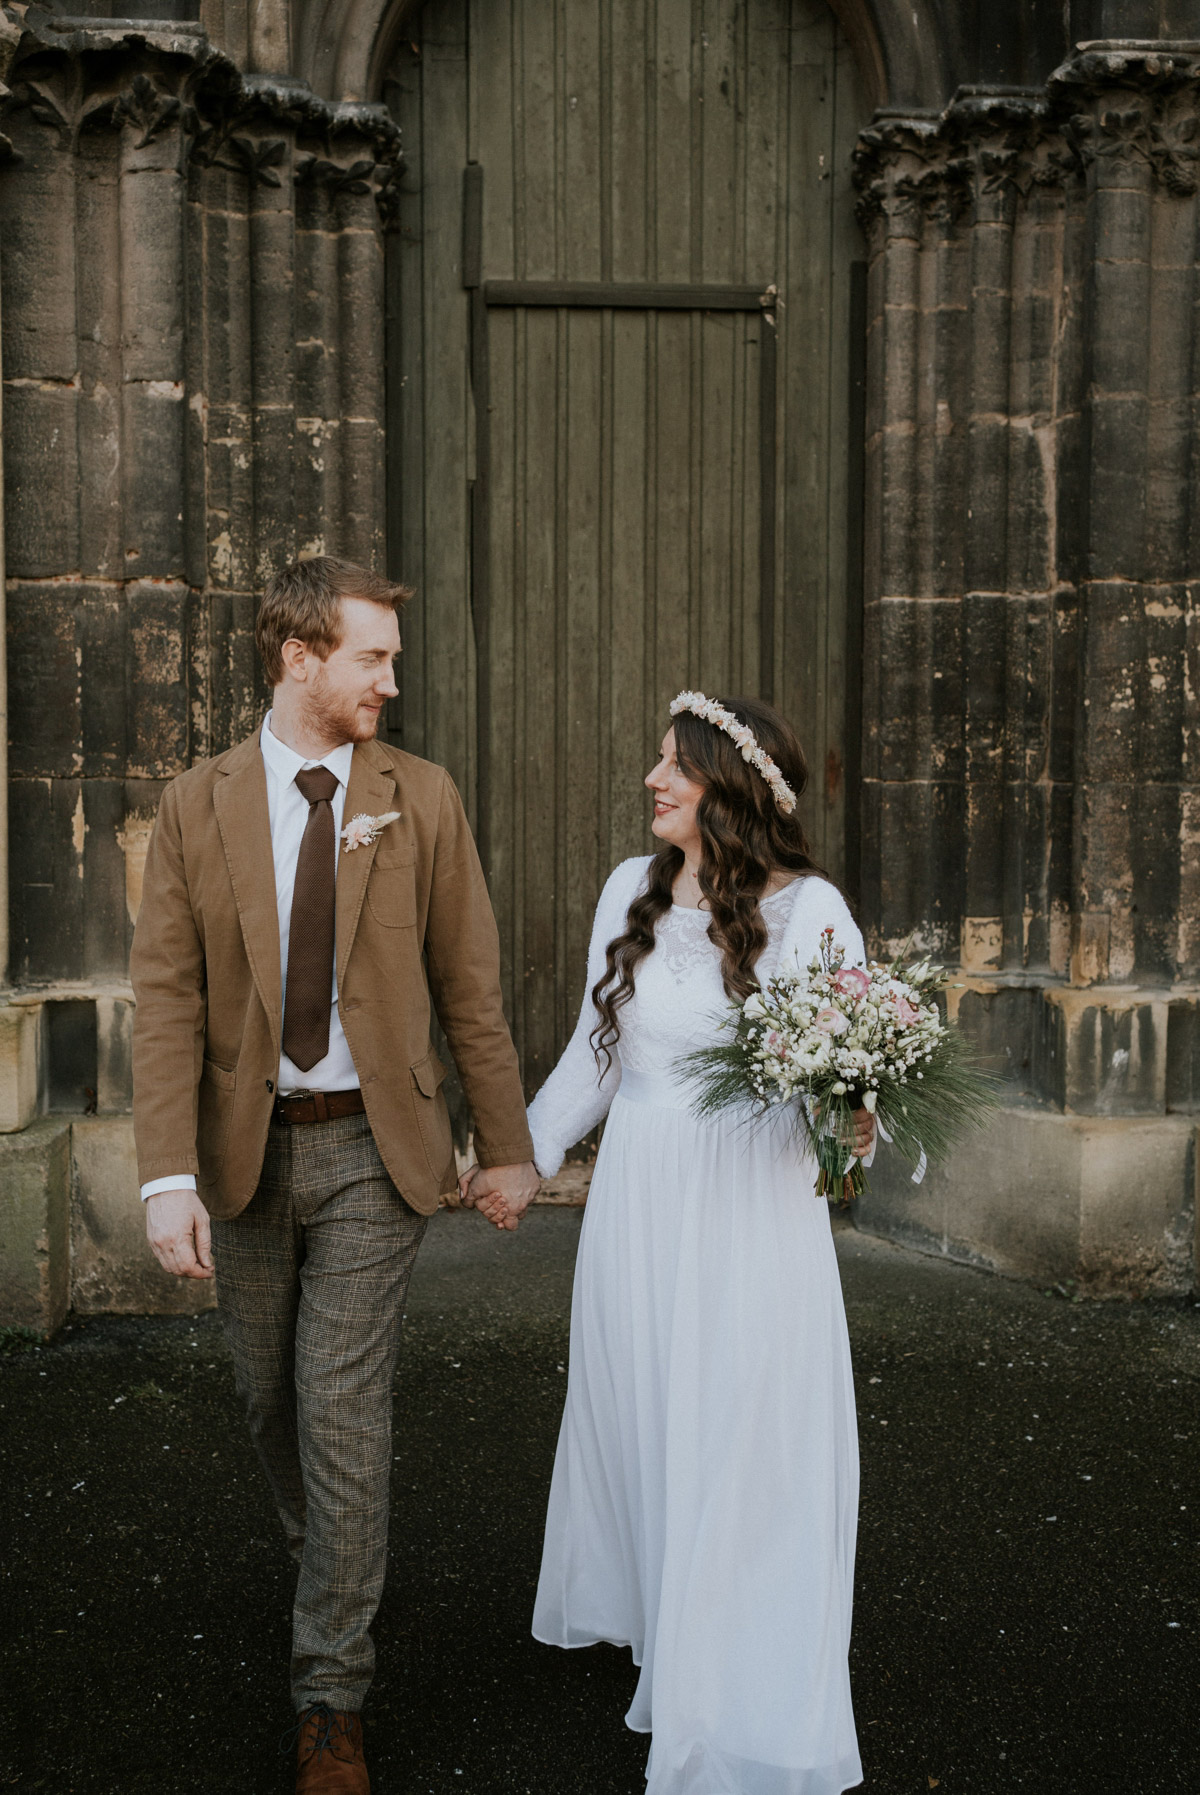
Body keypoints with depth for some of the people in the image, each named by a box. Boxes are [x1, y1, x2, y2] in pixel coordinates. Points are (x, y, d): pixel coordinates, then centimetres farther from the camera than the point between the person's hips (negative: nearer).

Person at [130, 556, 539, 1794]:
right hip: (244, 1147, 2)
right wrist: (168, 1178, -16)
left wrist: (508, 1147, 4)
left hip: (373, 1149, -2)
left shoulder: (421, 799, -2)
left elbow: (468, 984, 1)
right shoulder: (196, 807, -2)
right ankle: (328, 1566, 48)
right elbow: (166, 998, -7)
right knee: (270, 1396, 17)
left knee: (344, 1413, -2)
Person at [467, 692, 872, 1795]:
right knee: (638, 1420, 16)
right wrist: (525, 1154, 15)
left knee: (744, 1445, 5)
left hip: (753, 1206, -4)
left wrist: (852, 1125, -29)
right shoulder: (632, 889, 5)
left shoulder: (809, 909, -10)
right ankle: (653, 1615, 41)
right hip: (637, 1199, 5)